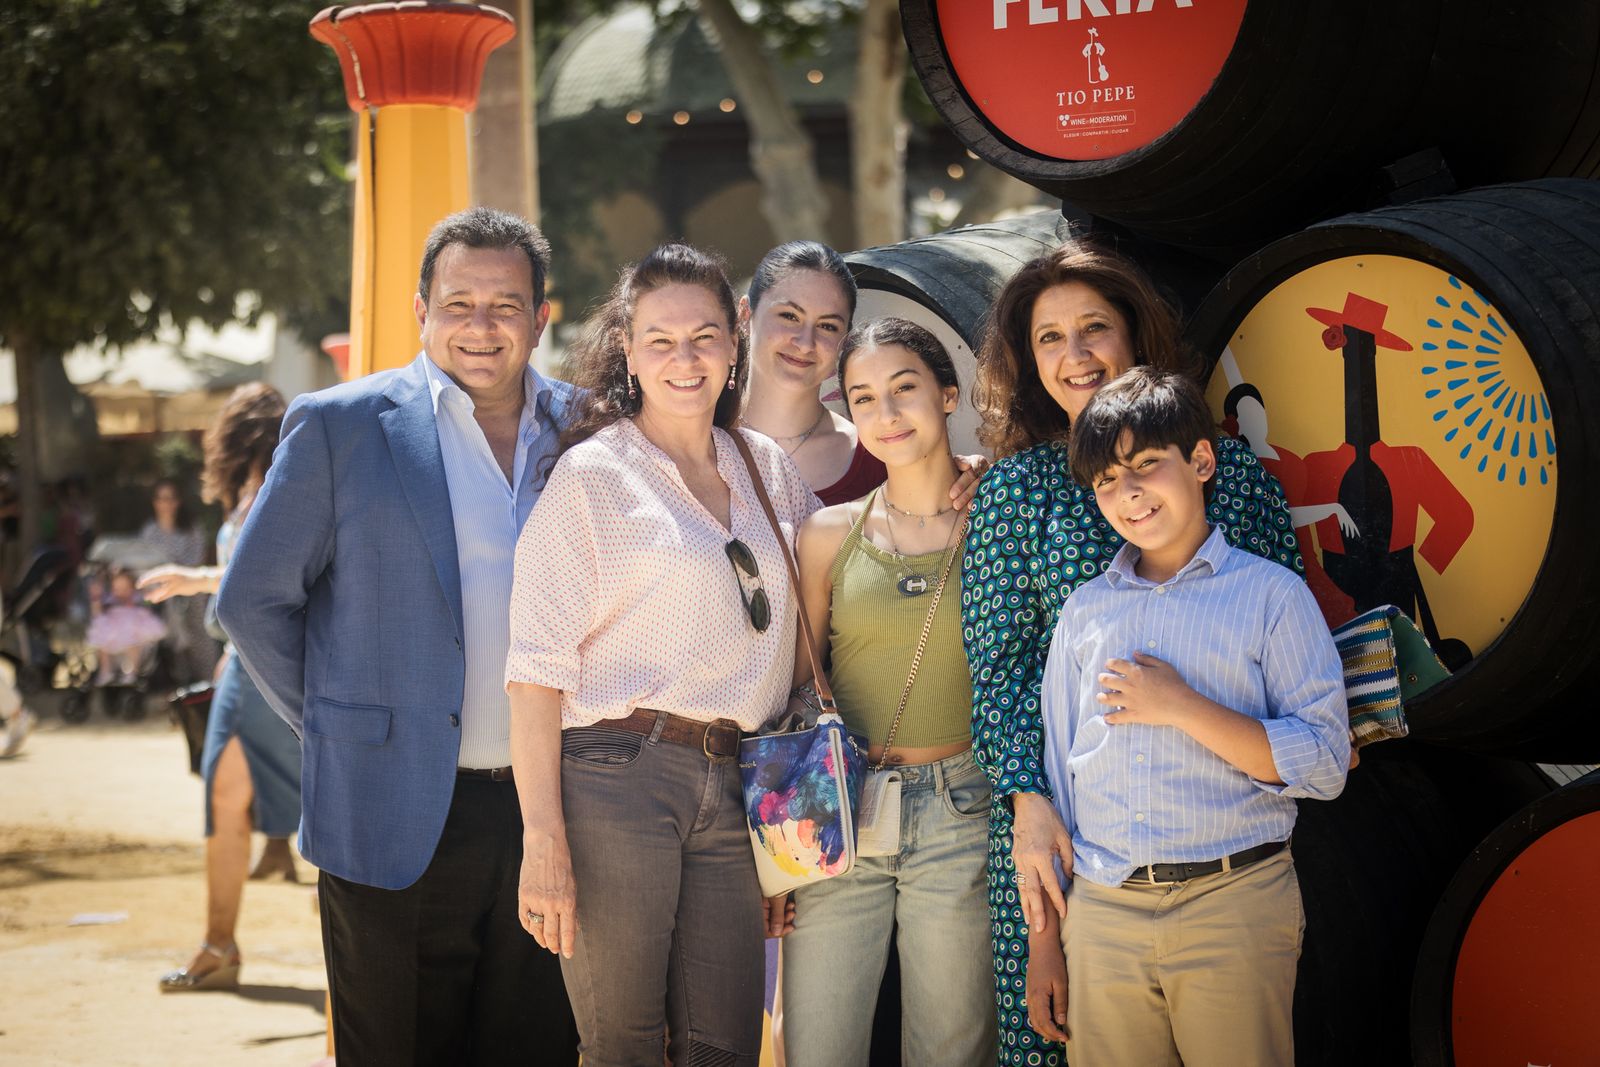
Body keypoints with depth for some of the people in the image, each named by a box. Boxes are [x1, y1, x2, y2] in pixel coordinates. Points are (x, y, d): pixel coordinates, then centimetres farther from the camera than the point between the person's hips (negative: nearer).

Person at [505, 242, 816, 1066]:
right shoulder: (593, 473, -1)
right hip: (615, 779, -5)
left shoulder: (768, 469, 15)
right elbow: (537, 665, -6)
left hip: (733, 791, 5)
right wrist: (543, 841, -14)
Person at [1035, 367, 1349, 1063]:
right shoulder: (1084, 610, 13)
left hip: (1234, 907, -3)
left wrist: (1182, 707, -13)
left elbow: (1325, 765, -7)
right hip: (1102, 911, 4)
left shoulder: (1272, 595, 1)